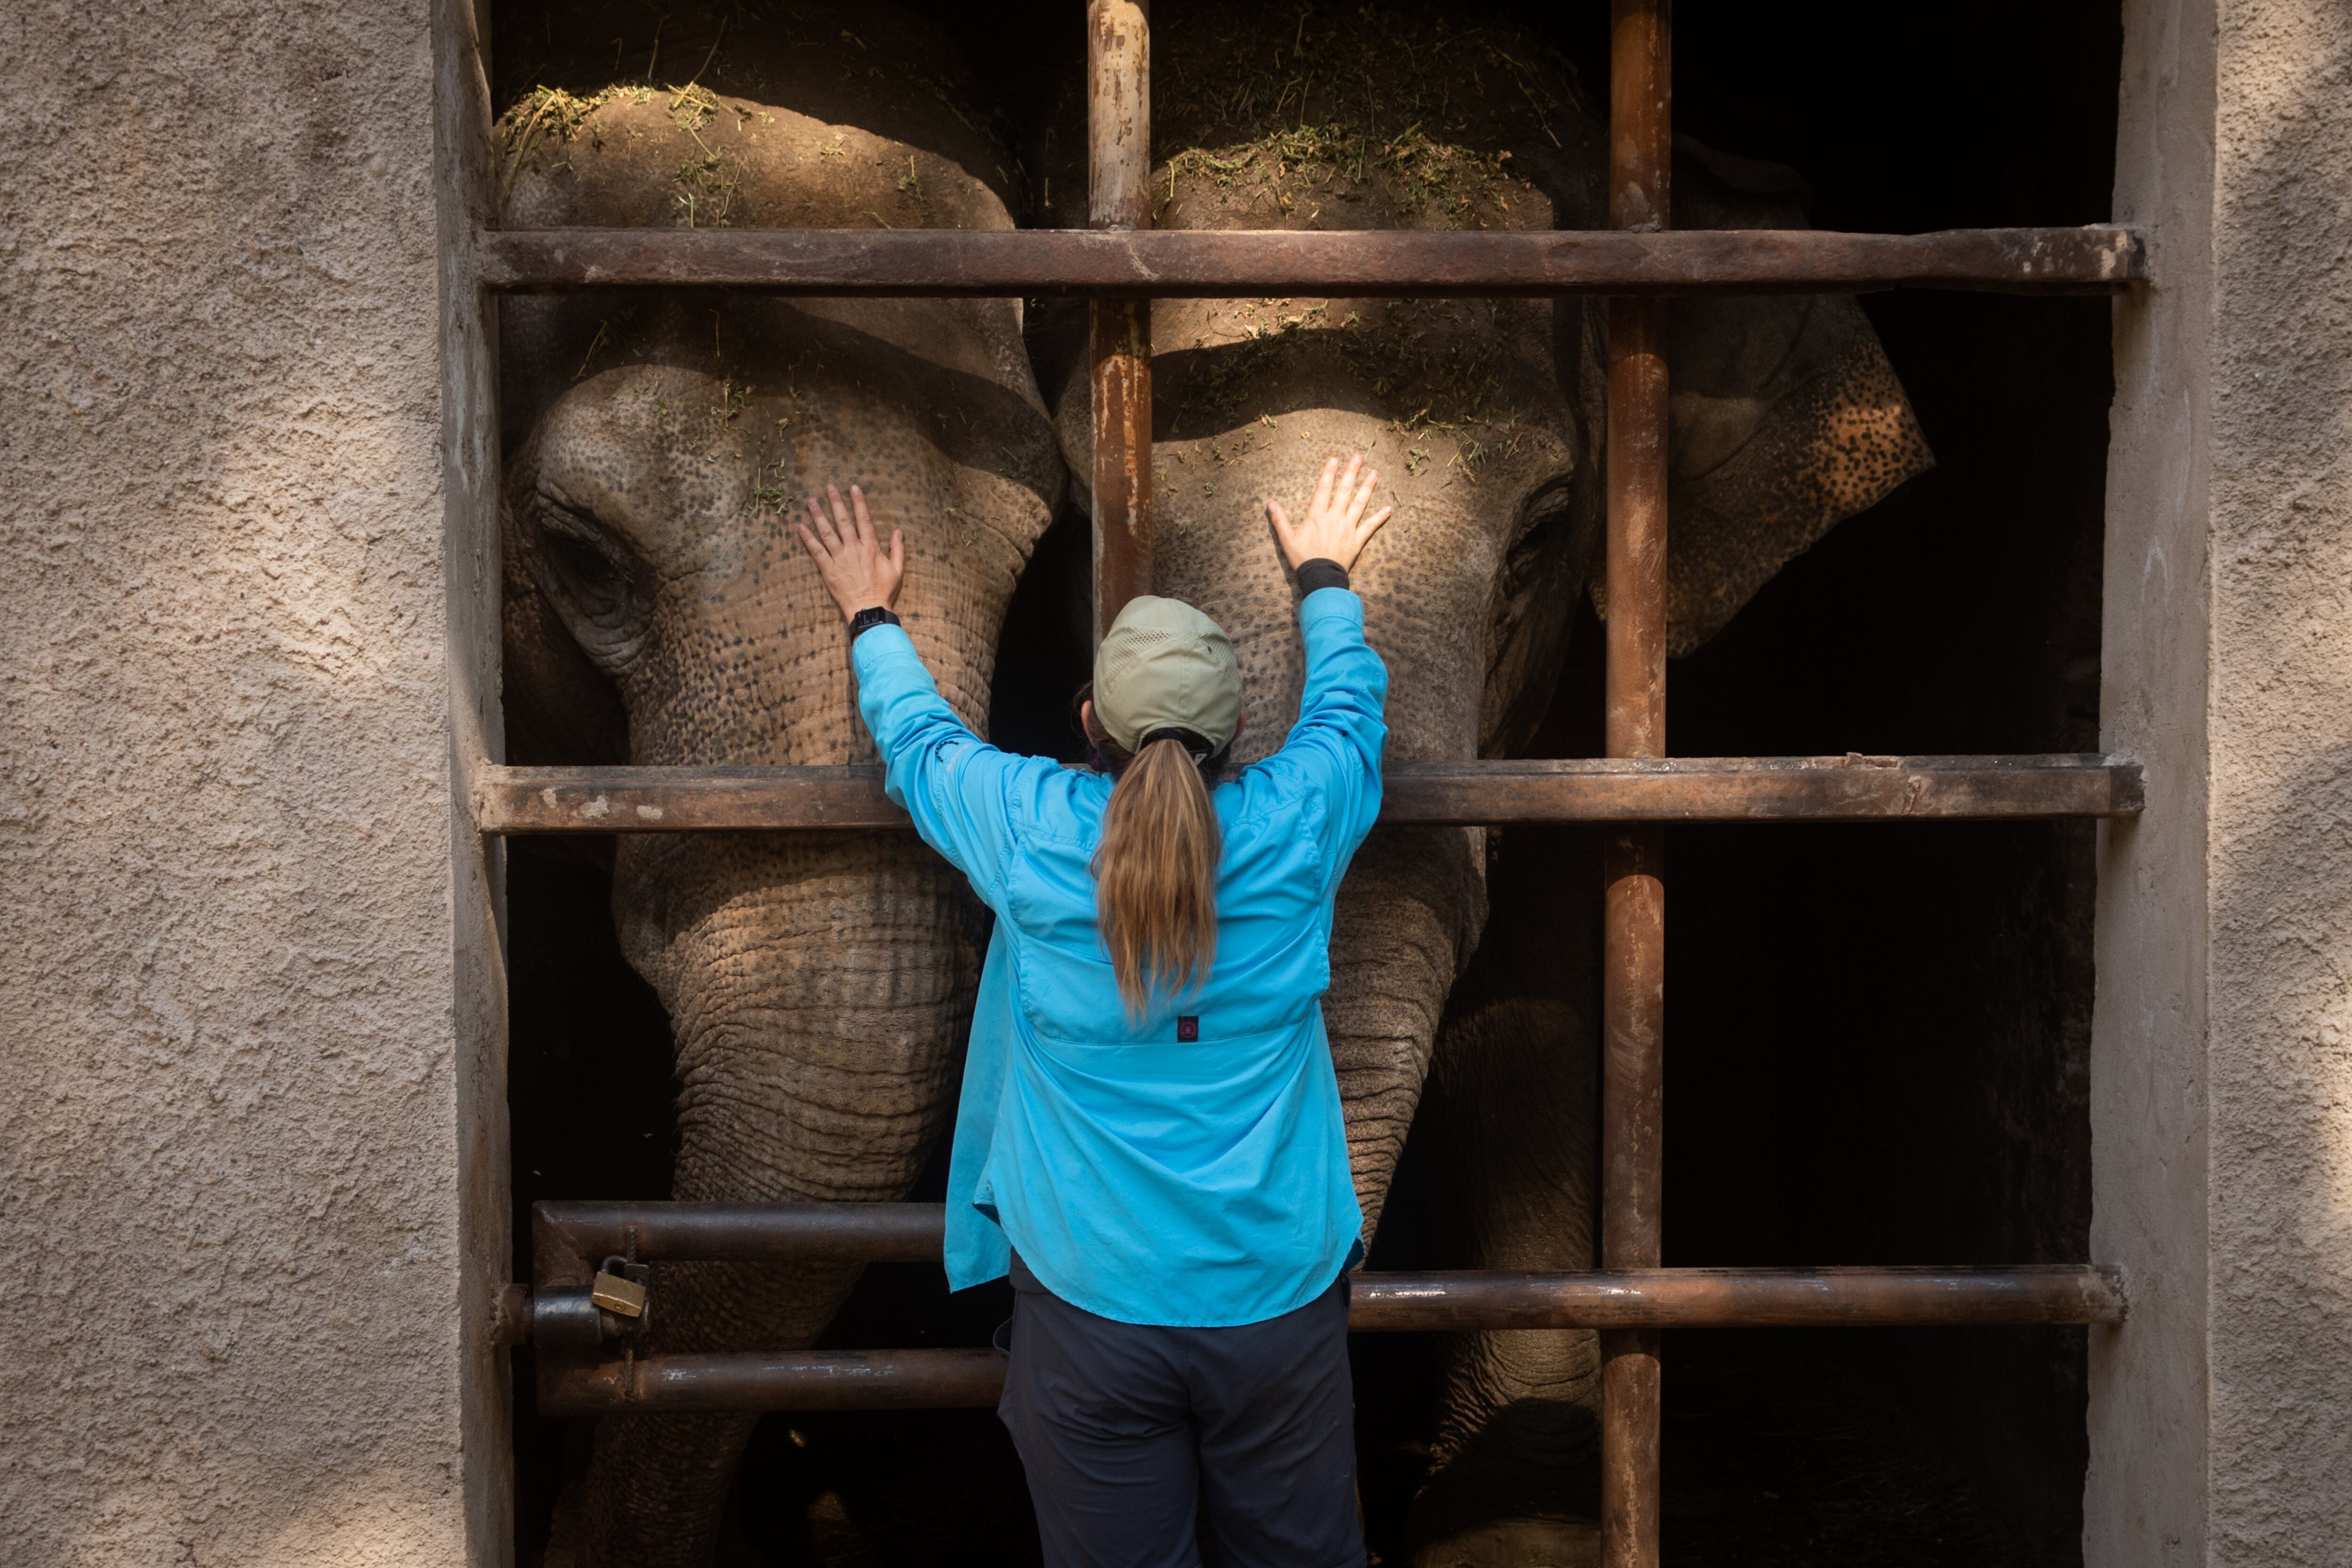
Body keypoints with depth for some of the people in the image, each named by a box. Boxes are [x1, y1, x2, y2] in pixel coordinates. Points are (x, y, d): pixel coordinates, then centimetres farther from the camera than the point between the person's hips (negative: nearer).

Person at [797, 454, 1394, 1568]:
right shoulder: (1293, 831, -10)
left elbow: (916, 738, 10)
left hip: (1092, 1306, -1)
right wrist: (1324, 580, 32)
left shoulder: (1032, 832, -12)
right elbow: (1347, 708, 13)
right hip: (1280, 1302, 1)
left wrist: (872, 617, 28)